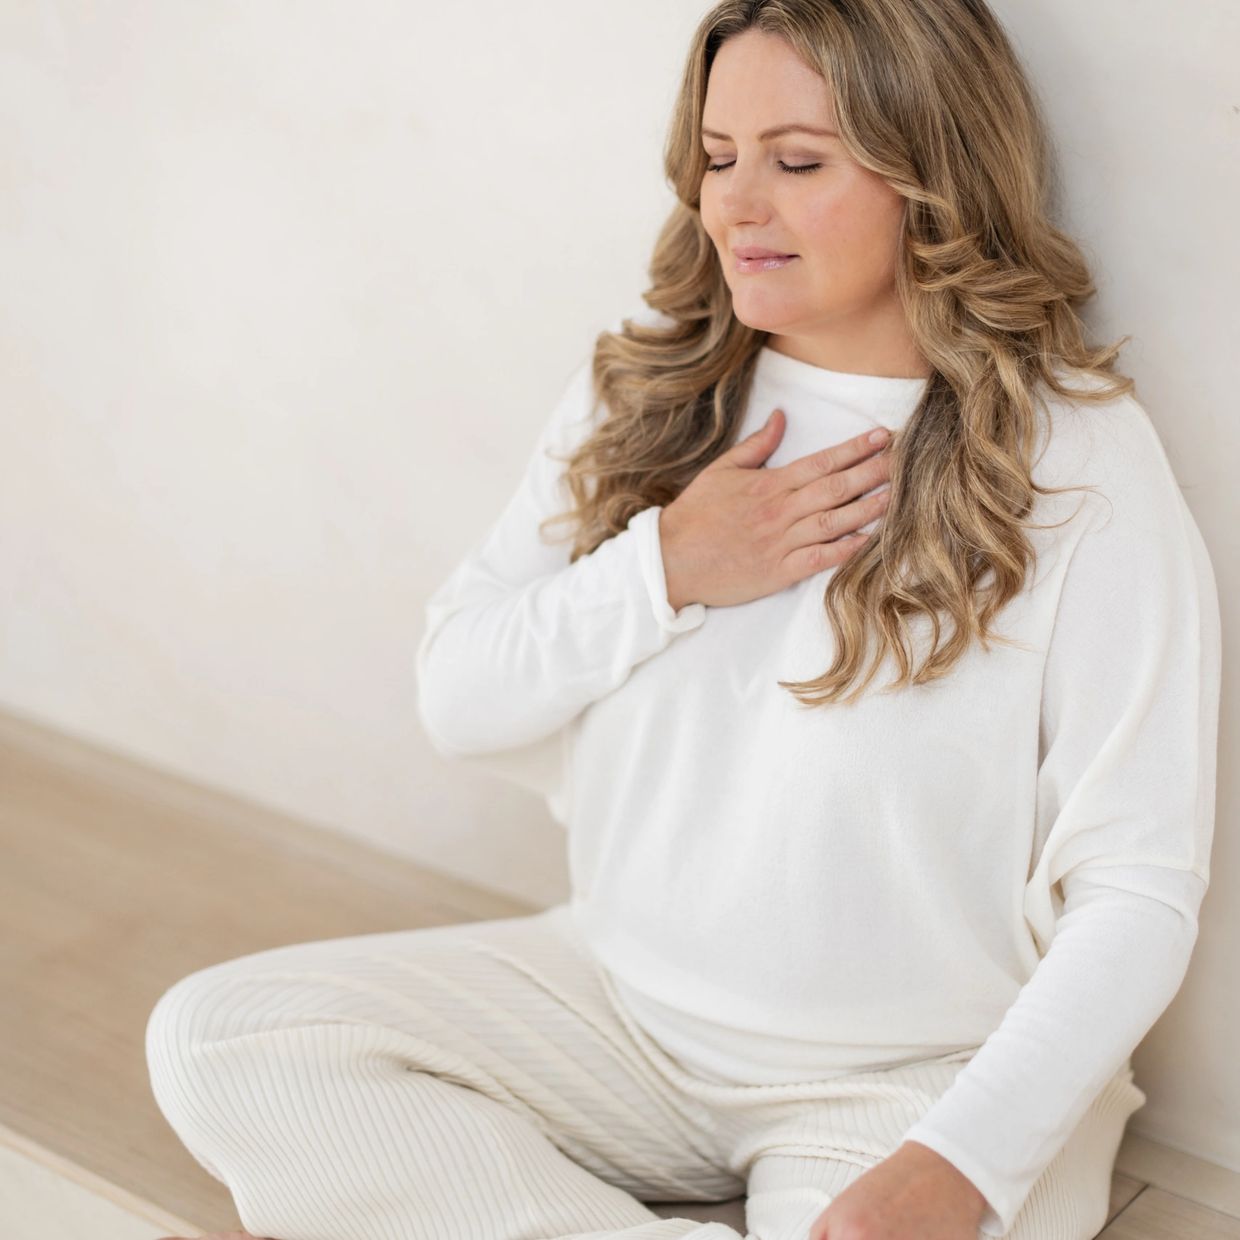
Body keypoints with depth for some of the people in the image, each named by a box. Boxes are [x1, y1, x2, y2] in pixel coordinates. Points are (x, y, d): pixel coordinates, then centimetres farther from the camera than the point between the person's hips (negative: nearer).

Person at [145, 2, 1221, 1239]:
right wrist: (666, 570, -14)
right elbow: (454, 699, 2)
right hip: (620, 1004, 4)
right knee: (214, 1037, -11)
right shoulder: (639, 388, 2)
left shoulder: (1080, 461, -13)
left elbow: (1138, 889, -15)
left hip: (910, 1078, -3)